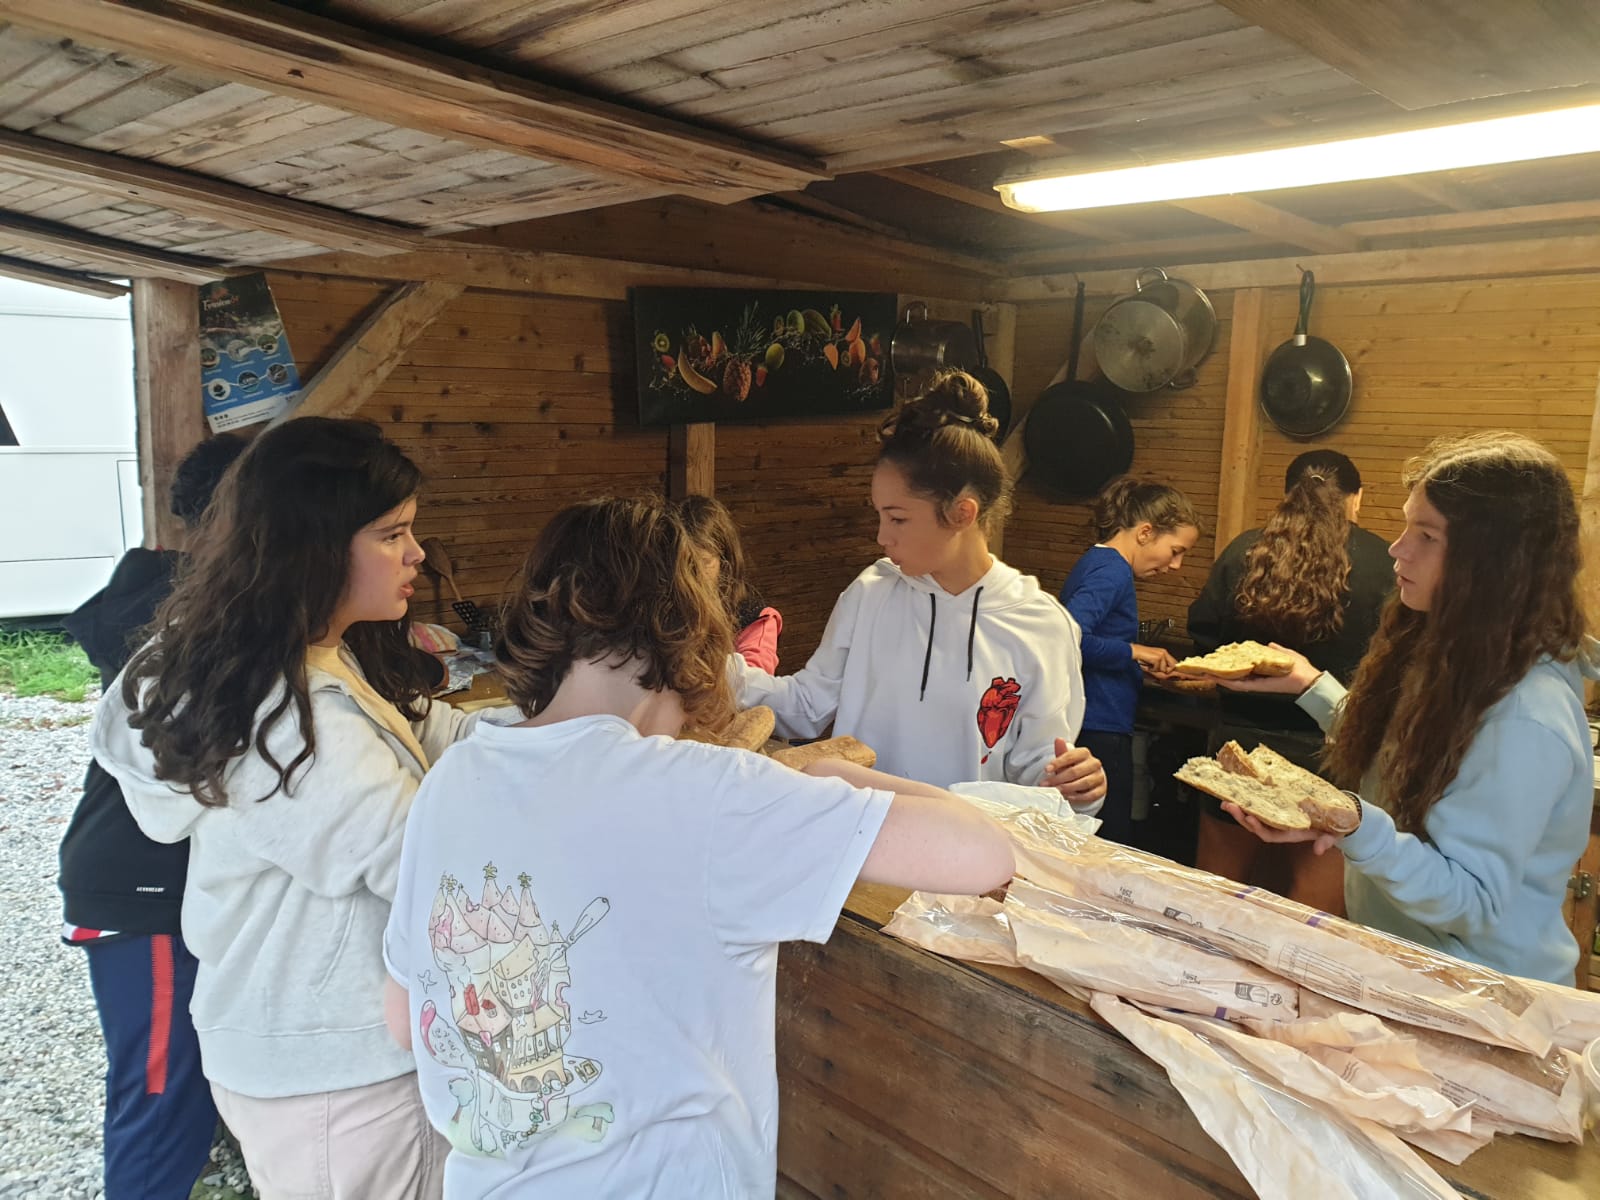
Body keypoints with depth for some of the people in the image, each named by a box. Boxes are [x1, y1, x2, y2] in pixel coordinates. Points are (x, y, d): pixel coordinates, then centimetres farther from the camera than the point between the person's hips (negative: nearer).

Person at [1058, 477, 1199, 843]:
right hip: (1100, 731, -10)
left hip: (1091, 727, 10)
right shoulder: (1112, 571, -15)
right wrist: (1132, 652, -18)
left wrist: (1138, 663, 12)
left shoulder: (1096, 562, 14)